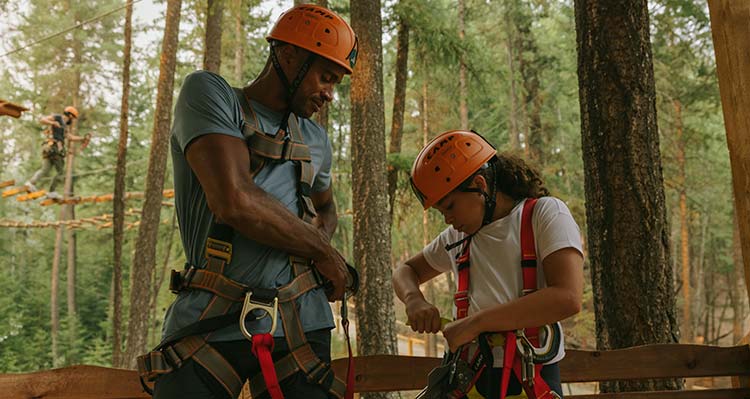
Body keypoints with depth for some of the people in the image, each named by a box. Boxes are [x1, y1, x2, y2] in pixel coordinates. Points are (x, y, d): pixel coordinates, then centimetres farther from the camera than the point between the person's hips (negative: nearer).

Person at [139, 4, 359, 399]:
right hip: (209, 324, -4)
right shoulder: (208, 92, -1)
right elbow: (233, 200, -17)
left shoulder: (314, 140, 17)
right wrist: (323, 251, -4)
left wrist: (322, 231, 11)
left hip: (299, 325, 5)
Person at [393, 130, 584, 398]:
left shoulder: (544, 213, -3)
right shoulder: (457, 238, 14)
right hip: (468, 377, 6)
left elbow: (567, 298, -18)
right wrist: (413, 300, 2)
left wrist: (475, 323, -18)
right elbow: (406, 271, 27)